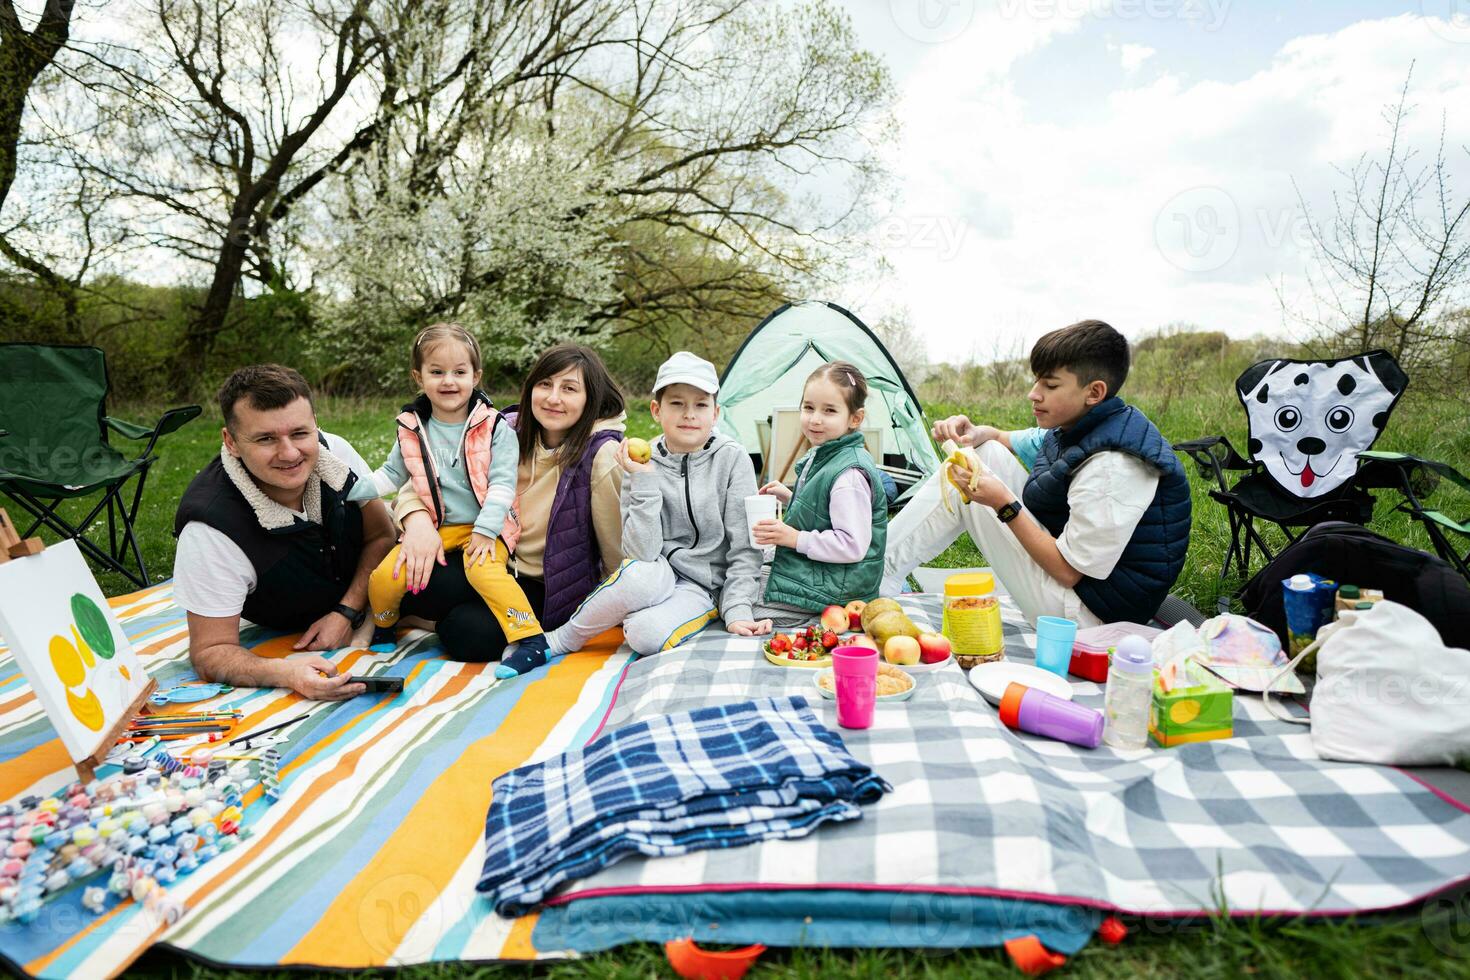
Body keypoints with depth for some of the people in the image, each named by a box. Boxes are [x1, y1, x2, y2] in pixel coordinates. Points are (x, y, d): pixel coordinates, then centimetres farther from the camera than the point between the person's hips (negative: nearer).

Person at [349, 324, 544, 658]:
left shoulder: (495, 427, -8)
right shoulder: (412, 430, 5)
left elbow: (502, 482, -11)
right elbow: (391, 475, 15)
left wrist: (485, 530, -18)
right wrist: (349, 489, 2)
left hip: (483, 527, -4)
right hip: (432, 528, 5)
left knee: (483, 570, -33)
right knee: (385, 576, -9)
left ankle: (529, 639, -25)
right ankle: (383, 626, 24)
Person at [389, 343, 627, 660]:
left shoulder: (602, 455, -16)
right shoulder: (510, 430, -2)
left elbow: (618, 551, -11)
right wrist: (418, 516, -18)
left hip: (546, 587, -3)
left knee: (471, 634, -30)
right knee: (420, 580, -26)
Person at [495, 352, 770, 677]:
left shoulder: (732, 458, -8)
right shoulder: (642, 464, -5)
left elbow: (744, 546, -7)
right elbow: (641, 553, -17)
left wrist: (738, 612, -15)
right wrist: (645, 480, -23)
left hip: (705, 586, -1)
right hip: (657, 575, 2)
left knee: (649, 633, -34)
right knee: (639, 575, -37)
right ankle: (555, 642, -13)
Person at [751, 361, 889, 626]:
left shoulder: (849, 474, -24)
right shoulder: (821, 456, 8)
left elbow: (853, 545, -27)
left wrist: (795, 538, -25)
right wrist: (788, 497, 9)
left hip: (832, 588, -10)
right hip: (809, 572, 10)